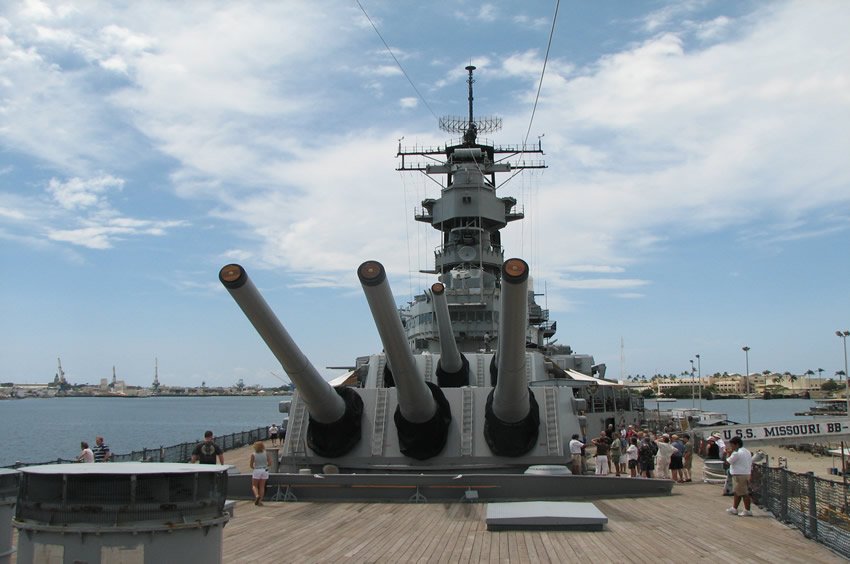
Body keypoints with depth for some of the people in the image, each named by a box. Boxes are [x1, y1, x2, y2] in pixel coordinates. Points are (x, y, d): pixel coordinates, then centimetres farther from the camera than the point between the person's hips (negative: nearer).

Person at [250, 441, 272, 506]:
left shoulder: (253, 454, -8)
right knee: (262, 486, 10)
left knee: (254, 485, 11)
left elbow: (251, 465, -4)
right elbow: (270, 463, -5)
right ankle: (260, 500, 6)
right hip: (265, 470, 2)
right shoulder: (266, 454, -3)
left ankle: (257, 495, -15)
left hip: (257, 471, -2)